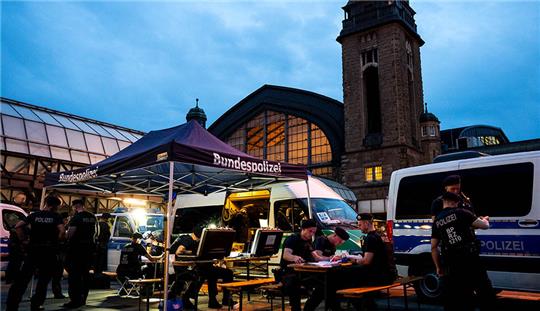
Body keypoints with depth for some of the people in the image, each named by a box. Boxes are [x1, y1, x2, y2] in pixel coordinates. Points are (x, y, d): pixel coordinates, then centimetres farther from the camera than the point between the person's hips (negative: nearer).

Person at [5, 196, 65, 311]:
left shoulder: (34, 215, 7)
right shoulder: (56, 216, -1)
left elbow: (18, 226, -3)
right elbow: (62, 231, -16)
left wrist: (23, 239, 4)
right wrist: (56, 241, 0)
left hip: (34, 249, 2)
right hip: (49, 250, -2)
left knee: (23, 277, 6)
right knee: (44, 279, 10)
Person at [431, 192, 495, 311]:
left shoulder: (436, 222, 9)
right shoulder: (461, 213, -3)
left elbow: (434, 247, 10)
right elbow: (484, 225, 1)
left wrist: (438, 267, 18)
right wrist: (485, 220, 25)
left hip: (452, 265, 4)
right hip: (470, 260, -3)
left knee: (451, 299, 12)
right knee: (486, 292, 14)